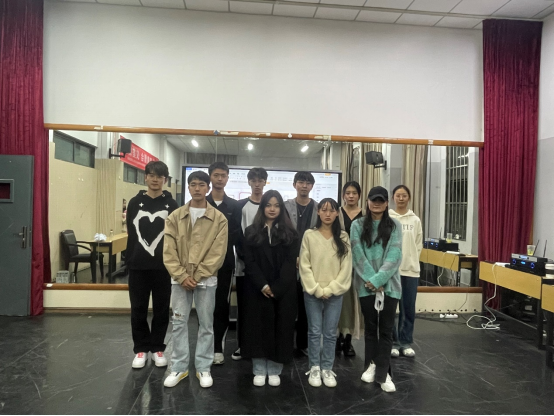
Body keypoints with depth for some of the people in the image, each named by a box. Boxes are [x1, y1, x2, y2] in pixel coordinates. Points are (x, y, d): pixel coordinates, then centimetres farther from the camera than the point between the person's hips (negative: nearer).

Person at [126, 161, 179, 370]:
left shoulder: (171, 205, 2)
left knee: (161, 309, 8)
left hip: (163, 266, -1)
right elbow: (131, 233, 7)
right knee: (138, 309, 9)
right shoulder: (135, 203, 6)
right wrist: (129, 260, 2)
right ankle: (141, 349, 25)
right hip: (138, 266, 1)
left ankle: (157, 348, 24)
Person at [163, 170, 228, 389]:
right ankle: (179, 367, 24)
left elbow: (218, 253, -9)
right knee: (179, 323, 9)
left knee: (206, 325, 8)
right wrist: (182, 276, -11)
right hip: (180, 279, 2)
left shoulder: (219, 219, -4)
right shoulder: (175, 216, 2)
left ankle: (204, 368, 23)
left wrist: (196, 276, -13)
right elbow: (169, 251, -2)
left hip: (206, 280, -1)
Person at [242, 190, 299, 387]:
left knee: (280, 327, 4)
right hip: (258, 289, 0)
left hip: (283, 290, 0)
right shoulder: (251, 232, 6)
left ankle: (274, 371, 18)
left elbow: (290, 263, -4)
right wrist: (262, 285, -14)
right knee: (258, 327, 4)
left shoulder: (289, 234, 4)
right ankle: (259, 371, 17)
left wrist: (276, 288, -14)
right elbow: (249, 262, -2)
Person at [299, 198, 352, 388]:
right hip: (312, 293, -1)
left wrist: (330, 290, -9)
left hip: (335, 293, 1)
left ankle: (327, 368, 23)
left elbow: (346, 267, -1)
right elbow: (304, 266, -5)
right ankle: (314, 368, 22)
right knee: (314, 332, 7)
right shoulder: (309, 235, -3)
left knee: (330, 333, 9)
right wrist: (317, 290, -10)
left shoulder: (343, 237, 2)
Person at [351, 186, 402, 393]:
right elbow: (358, 255, -5)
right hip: (366, 285, 1)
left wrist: (378, 280, -15)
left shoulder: (395, 226, 2)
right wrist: (370, 279, -14)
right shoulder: (358, 225, 3)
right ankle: (371, 366, 28)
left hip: (390, 285, 0)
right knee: (371, 328, 13)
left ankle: (383, 373, 14)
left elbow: (395, 256, -7)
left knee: (386, 330, 5)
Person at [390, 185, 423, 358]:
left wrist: (412, 260, 1)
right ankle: (392, 342, 18)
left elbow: (419, 245, 10)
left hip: (411, 269, 3)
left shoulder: (415, 220, 7)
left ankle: (406, 342, 22)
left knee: (409, 308, 9)